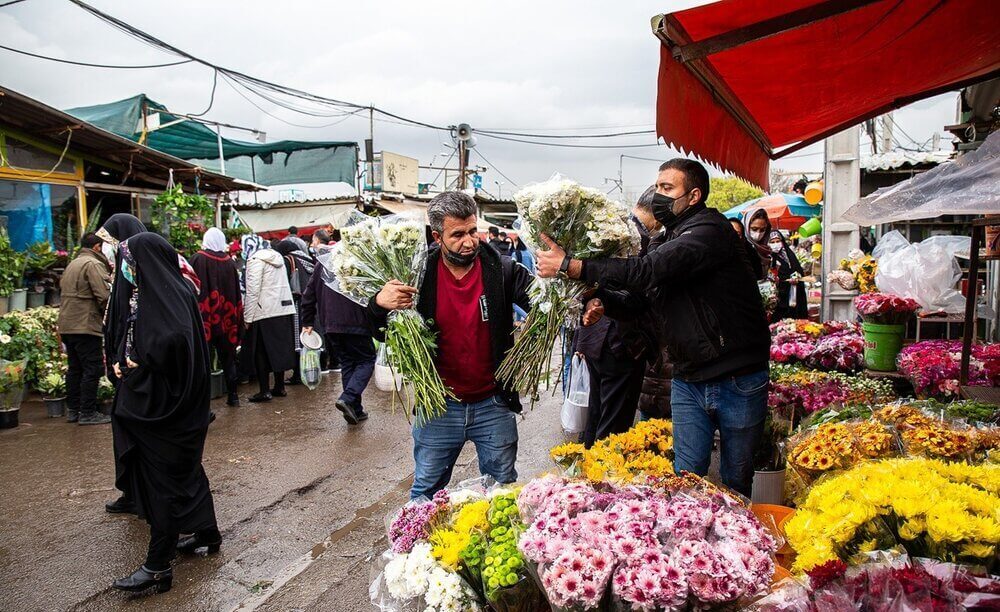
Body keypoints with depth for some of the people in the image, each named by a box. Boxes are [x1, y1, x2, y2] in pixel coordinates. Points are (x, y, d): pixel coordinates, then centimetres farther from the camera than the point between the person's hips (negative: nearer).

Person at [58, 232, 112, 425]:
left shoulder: (72, 264, 19)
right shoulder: (93, 264, -11)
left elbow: (62, 288, 24)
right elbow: (104, 295, -19)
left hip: (67, 325, 10)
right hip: (85, 326, -10)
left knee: (75, 368, 15)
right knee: (92, 369, -4)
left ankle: (72, 410, 20)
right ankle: (87, 413, -1)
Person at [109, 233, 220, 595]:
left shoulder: (168, 294, -18)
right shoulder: (150, 292, 10)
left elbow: (175, 337, -36)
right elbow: (134, 337, 19)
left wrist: (142, 364, -20)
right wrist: (122, 361, 0)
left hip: (165, 404, -9)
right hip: (153, 401, 9)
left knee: (163, 477, -3)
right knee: (185, 468, 19)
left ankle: (158, 566, 4)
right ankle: (207, 532, 33)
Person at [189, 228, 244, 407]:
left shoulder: (197, 260, -7)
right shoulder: (230, 262, 2)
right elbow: (237, 293, 5)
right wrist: (237, 318, 11)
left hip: (203, 317, -3)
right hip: (226, 319, 3)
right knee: (227, 356, 14)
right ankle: (232, 395, 19)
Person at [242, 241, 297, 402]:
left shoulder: (255, 260, -9)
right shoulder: (277, 257, 14)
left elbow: (252, 291, -13)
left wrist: (247, 318, -10)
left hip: (265, 312, -7)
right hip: (285, 309, 7)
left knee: (261, 352, 0)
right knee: (279, 349, 12)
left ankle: (265, 391, 0)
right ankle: (279, 387, 18)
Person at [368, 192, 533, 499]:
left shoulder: (501, 269, -9)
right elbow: (383, 334, -3)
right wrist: (379, 304, -26)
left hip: (493, 405, 0)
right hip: (439, 406, 0)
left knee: (503, 486, 18)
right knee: (425, 491, 17)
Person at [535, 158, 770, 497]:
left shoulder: (710, 230, -17)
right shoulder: (670, 240, 12)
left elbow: (648, 271, -30)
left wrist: (571, 266, -30)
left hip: (738, 380, -6)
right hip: (688, 379, 7)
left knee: (736, 482, 10)